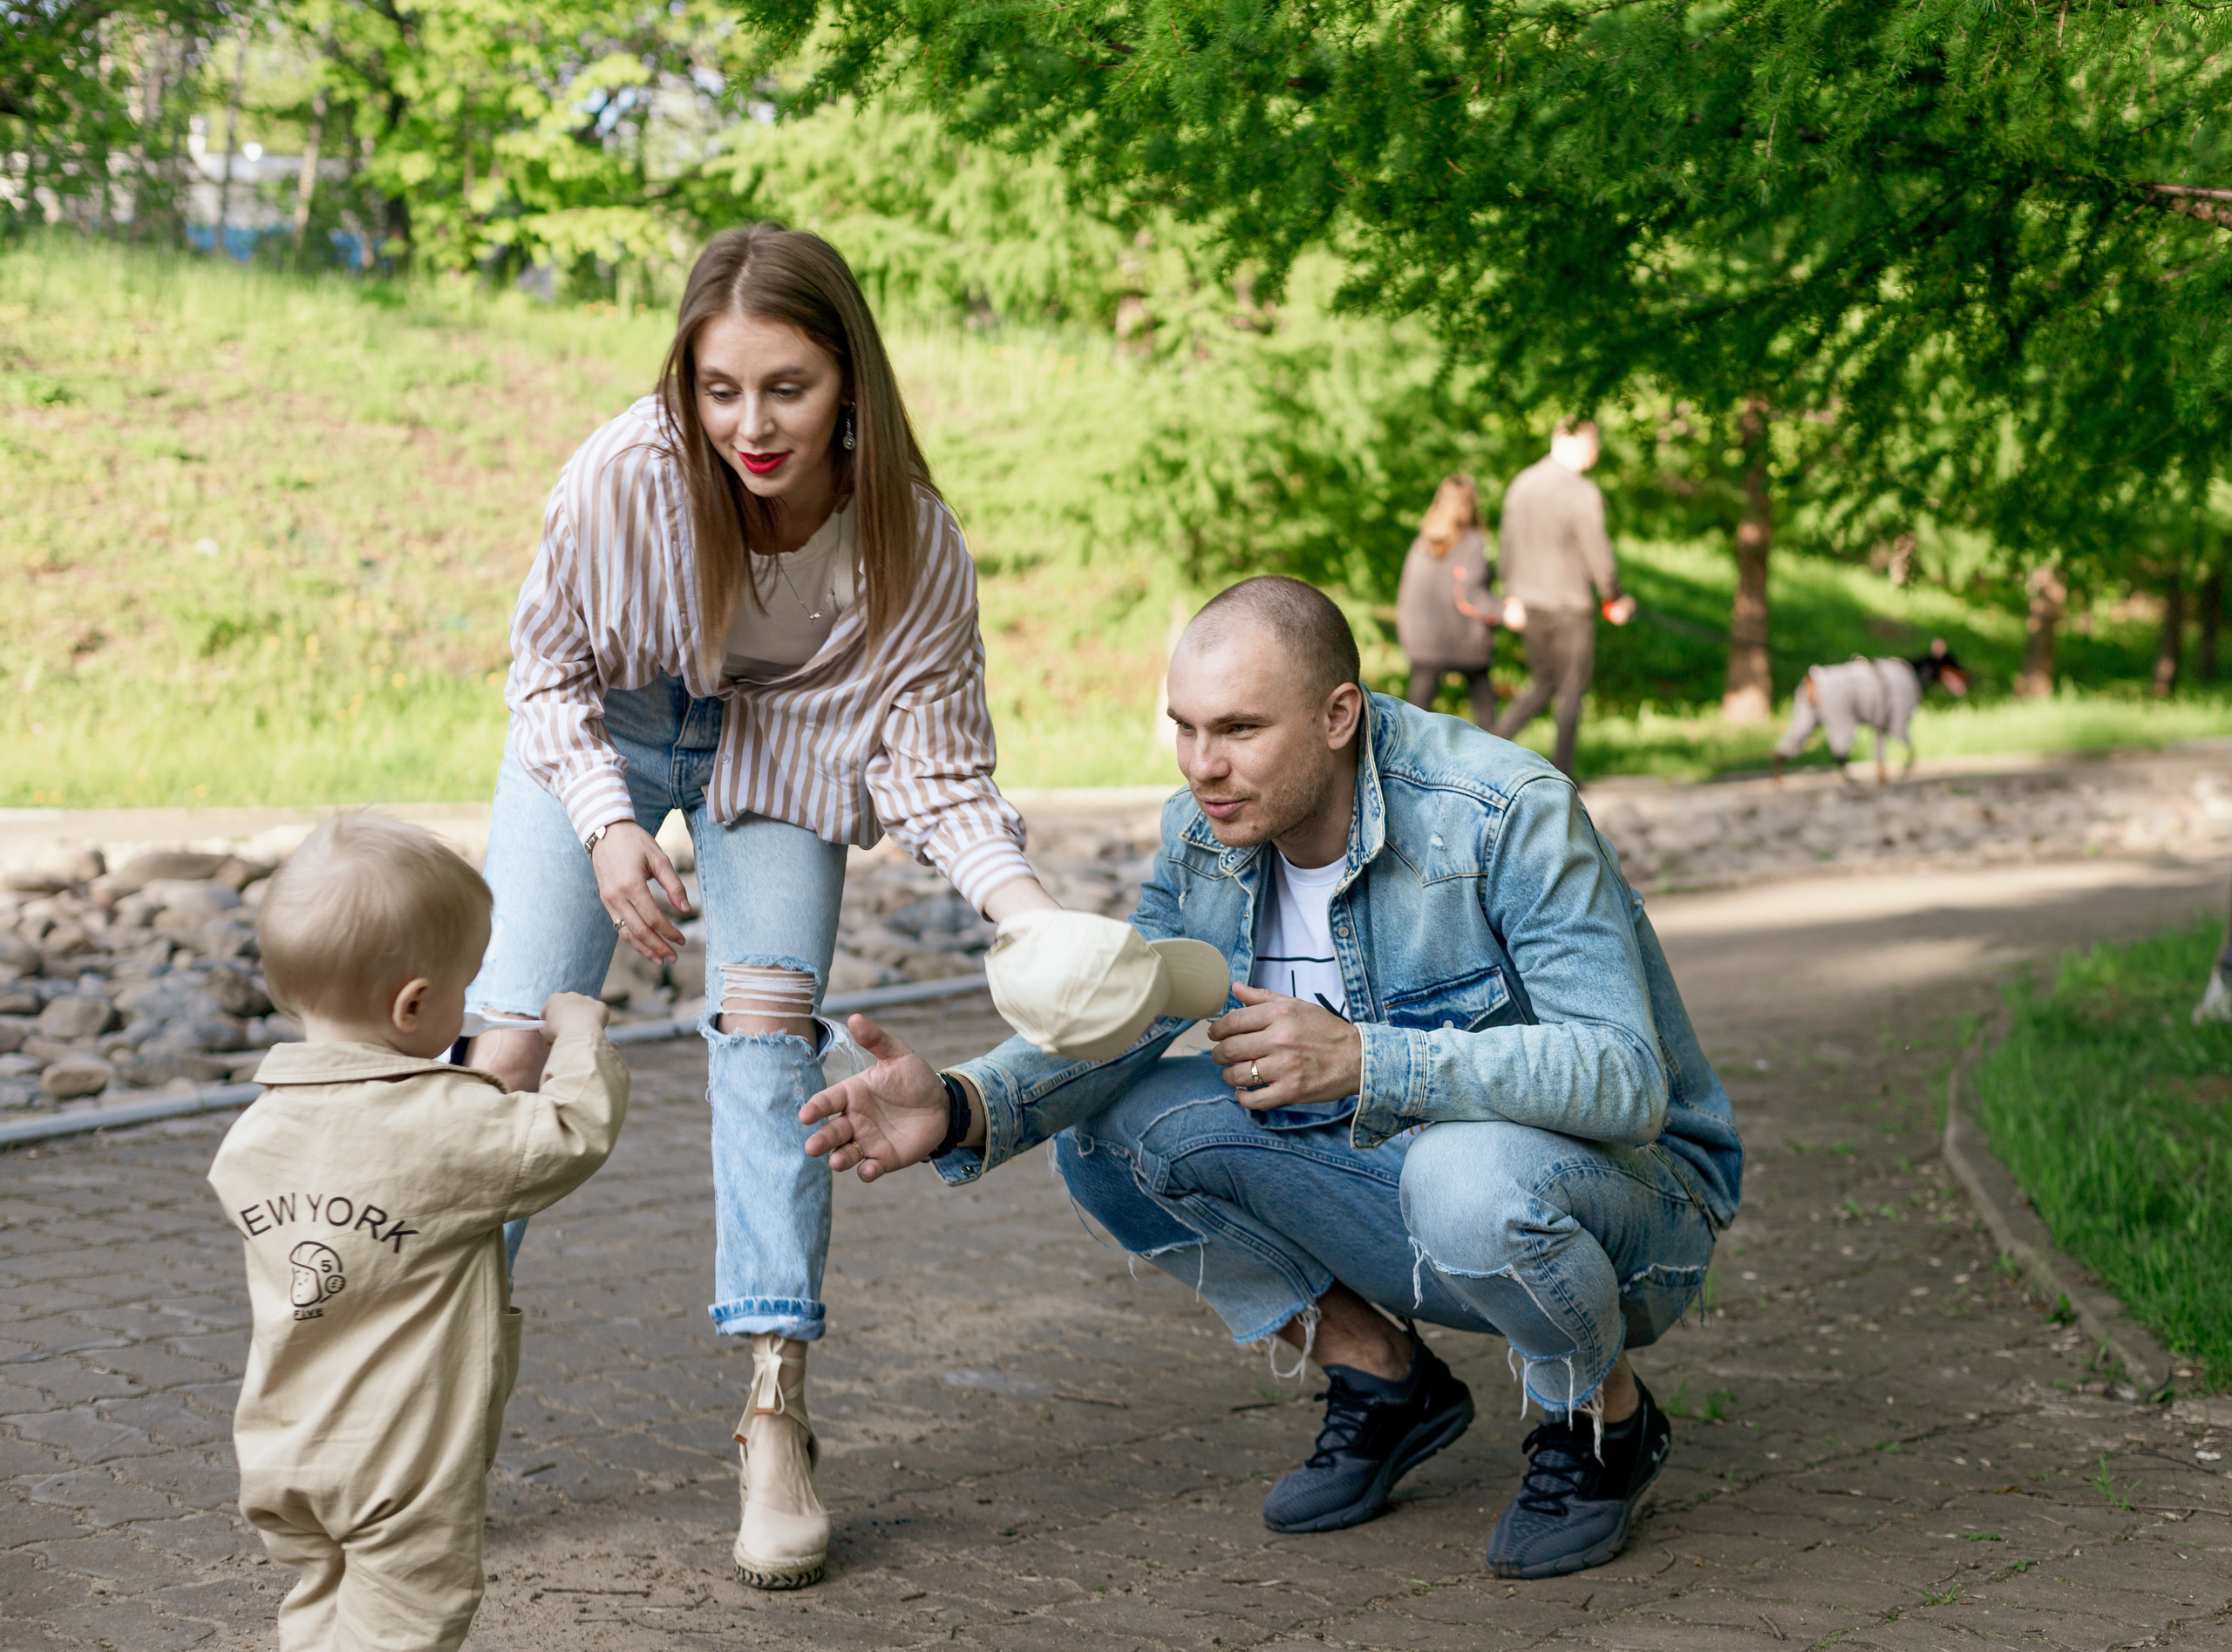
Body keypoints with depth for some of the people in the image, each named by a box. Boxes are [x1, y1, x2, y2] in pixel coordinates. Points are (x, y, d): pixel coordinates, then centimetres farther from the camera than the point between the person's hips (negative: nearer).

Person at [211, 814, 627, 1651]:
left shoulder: (251, 1137, -1)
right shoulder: (447, 1126, -22)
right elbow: (576, 1132, -19)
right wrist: (579, 1031, -1)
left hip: (280, 1453, 7)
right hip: (406, 1461, -6)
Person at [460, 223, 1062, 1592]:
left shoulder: (912, 541, -30)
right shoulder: (627, 475, -34)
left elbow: (939, 771, -22)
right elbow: (548, 669, -15)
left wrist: (1036, 917, -38)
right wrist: (609, 824, -30)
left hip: (781, 747, 0)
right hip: (608, 728, 0)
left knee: (769, 1029, -15)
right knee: (515, 1037, -8)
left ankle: (776, 1420, -8)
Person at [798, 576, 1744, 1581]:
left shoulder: (1506, 813, -27)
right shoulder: (1205, 834, -6)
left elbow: (1624, 1078, -34)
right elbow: (1115, 1022, -8)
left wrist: (1360, 1061, -44)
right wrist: (960, 1106, -29)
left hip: (1628, 1196, -6)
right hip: (1393, 1177, 6)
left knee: (1468, 1172, -40)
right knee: (1103, 1123, -9)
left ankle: (1605, 1419, -7)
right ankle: (1383, 1382, 6)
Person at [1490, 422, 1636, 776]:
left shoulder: (1521, 485, 4)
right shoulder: (1582, 494, -18)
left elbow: (1509, 544, 10)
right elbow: (1597, 554, -14)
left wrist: (1512, 597, 18)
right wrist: (1614, 600, 2)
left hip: (1529, 603, 6)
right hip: (1569, 607, -6)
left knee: (1543, 682, 20)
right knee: (1572, 687, 8)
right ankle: (1561, 770, 10)